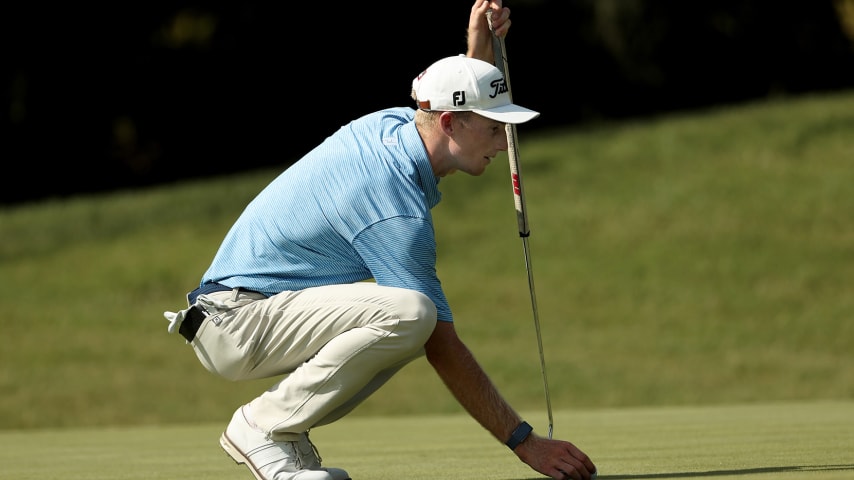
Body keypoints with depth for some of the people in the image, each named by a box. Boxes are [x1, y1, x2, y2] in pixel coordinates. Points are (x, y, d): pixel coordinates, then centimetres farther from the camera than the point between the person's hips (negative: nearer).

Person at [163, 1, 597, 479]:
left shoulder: (394, 122, 3)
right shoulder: (399, 213, -23)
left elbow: (468, 99, 29)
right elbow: (444, 350, -21)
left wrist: (480, 45, 8)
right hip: (235, 325, -10)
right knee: (410, 313, -29)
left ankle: (281, 426, 8)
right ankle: (263, 426, -14)